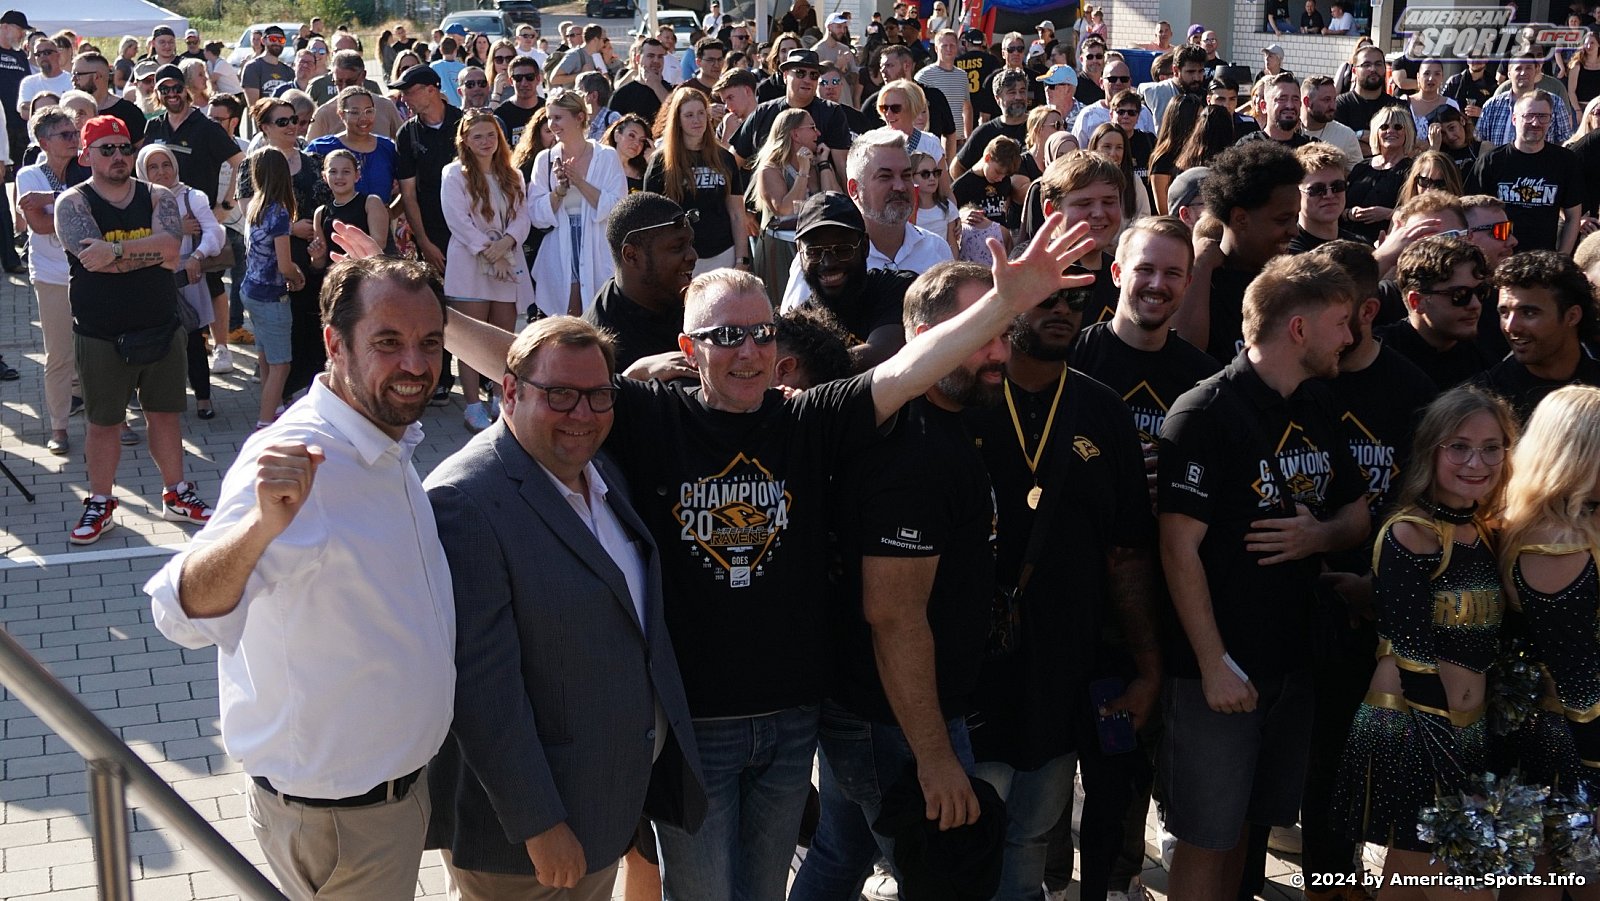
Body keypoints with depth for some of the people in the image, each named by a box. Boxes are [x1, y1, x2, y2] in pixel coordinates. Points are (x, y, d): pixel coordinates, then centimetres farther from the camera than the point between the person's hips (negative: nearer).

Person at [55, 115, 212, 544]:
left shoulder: (158, 198, 2)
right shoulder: (73, 202, -6)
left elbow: (169, 244, -17)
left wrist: (117, 251, -27)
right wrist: (153, 253, -17)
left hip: (160, 328, 3)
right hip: (100, 335, -2)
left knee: (164, 413, 13)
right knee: (103, 422, 8)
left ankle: (176, 494, 26)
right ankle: (100, 504, 21)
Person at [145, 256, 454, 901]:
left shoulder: (390, 447, 1)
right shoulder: (298, 461, -28)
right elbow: (187, 613, -44)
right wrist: (261, 526, -59)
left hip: (400, 781, 8)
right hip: (337, 820, -8)